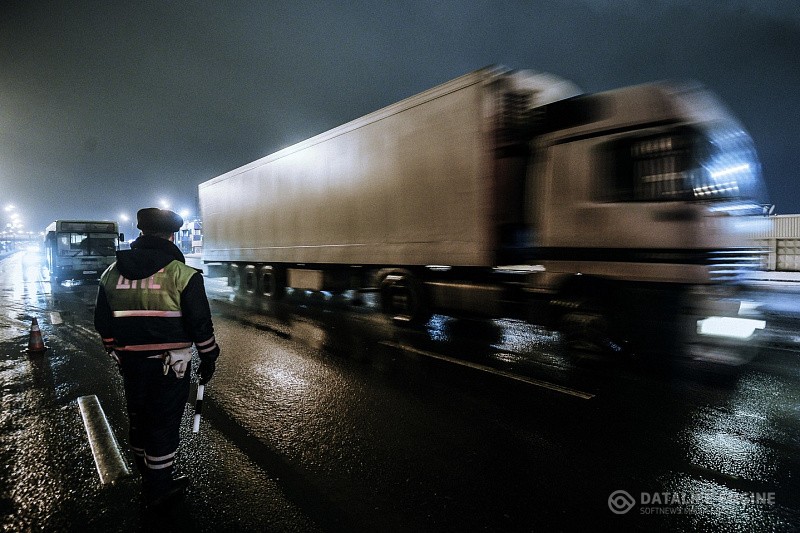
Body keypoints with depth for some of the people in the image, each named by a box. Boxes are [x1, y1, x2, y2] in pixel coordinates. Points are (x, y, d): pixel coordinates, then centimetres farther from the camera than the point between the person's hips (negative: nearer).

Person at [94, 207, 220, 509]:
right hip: (170, 364, -5)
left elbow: (103, 323, 10)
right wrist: (208, 358, -2)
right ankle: (158, 490, 21)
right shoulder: (182, 274, -15)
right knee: (164, 424, 7)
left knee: (139, 419, 22)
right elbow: (200, 323, -14)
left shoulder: (112, 273, 2)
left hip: (130, 362, 6)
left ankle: (147, 476, 43)